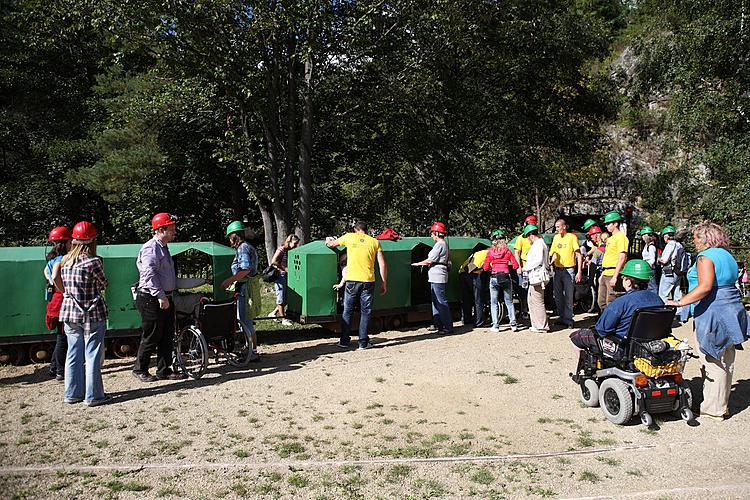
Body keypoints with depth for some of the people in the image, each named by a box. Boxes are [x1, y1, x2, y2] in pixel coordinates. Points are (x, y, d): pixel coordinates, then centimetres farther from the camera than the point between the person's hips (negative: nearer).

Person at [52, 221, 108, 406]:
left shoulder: (65, 261, 3)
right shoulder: (93, 261, -14)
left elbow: (56, 279, 5)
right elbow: (104, 284, -4)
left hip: (69, 313, 6)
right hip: (92, 314, -6)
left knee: (73, 354, 14)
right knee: (93, 355, 2)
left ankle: (72, 393, 22)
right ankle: (92, 396, 7)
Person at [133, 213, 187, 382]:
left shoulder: (163, 248, 19)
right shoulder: (151, 248, -14)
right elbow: (149, 274, -23)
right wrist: (160, 296, -26)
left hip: (165, 298, 10)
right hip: (152, 299, -10)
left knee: (167, 336, 11)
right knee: (151, 337, 0)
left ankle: (164, 370, 18)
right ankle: (140, 369, 14)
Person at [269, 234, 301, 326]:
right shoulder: (281, 249, -10)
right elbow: (273, 262, -18)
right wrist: (285, 268, -20)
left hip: (288, 277, 8)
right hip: (280, 276, -8)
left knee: (287, 298, 8)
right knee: (281, 298, 0)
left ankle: (273, 313, 23)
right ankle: (283, 319, 6)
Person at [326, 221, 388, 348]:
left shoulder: (349, 237, 7)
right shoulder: (374, 242, 7)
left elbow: (331, 244, 25)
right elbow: (382, 265, 3)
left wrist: (328, 241, 48)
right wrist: (384, 283, 10)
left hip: (352, 280, 0)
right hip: (368, 281, 0)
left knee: (348, 311, 10)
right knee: (365, 312, 9)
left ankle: (344, 341, 13)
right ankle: (363, 342, 11)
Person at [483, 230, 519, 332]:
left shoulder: (490, 252, -2)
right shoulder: (508, 251, 1)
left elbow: (485, 267, -4)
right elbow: (515, 265, -2)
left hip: (494, 278, -1)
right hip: (506, 278, 1)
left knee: (494, 303, 8)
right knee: (509, 302, 12)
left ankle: (495, 325, 5)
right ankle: (513, 324, 7)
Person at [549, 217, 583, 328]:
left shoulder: (572, 237, -6)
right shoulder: (556, 237, 11)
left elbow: (578, 255, -8)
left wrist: (579, 272, -14)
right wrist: (551, 262, 6)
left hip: (568, 270, -6)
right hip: (557, 270, 6)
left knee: (568, 297, -4)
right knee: (558, 296, 10)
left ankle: (568, 320, 1)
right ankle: (562, 318, 21)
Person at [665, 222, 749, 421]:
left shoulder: (706, 257, -12)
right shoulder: (727, 256, 17)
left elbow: (705, 287, -26)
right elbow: (729, 284, 20)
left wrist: (680, 302, -24)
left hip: (713, 314, -10)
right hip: (731, 312, 10)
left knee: (713, 363, -4)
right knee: (726, 362, 14)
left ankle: (713, 409, 1)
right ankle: (722, 405, 25)